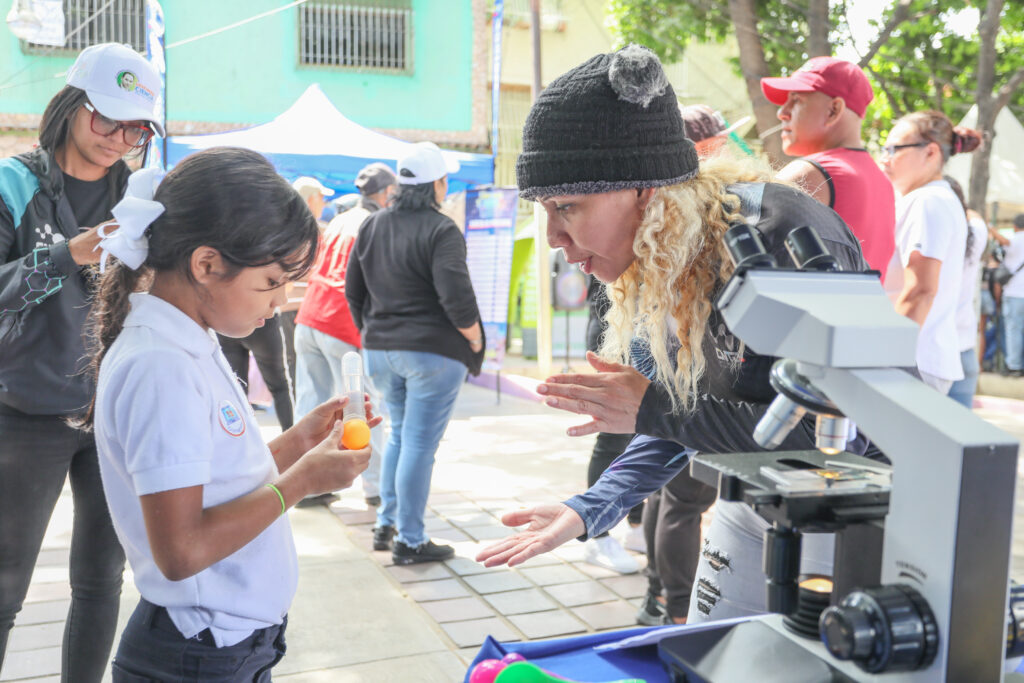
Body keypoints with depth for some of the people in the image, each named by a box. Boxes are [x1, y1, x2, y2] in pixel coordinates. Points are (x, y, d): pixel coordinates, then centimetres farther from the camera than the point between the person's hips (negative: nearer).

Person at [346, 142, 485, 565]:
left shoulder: (372, 226, 8)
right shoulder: (441, 231, -13)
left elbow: (353, 290, 13)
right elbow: (456, 298, -20)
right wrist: (475, 340, -4)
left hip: (380, 350, 7)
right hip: (432, 351, -7)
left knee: (399, 435, 22)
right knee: (420, 444, 0)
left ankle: (385, 523, 27)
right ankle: (410, 541, 7)